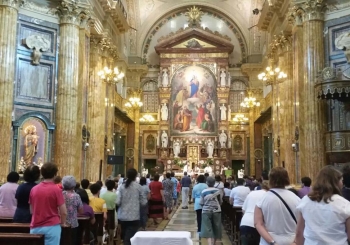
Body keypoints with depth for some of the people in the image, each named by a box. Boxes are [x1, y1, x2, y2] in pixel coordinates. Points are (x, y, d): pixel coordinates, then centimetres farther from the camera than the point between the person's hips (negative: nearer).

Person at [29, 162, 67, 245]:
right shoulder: (56, 190, -10)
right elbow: (63, 212, -11)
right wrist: (63, 223, 8)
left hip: (35, 227, 5)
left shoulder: (33, 189, 4)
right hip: (51, 227, -4)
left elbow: (31, 210, 14)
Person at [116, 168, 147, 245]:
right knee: (129, 238, -4)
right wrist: (141, 200, 18)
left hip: (122, 217, 3)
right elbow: (143, 202, -3)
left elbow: (118, 202, -4)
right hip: (134, 217, -3)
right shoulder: (138, 186, -5)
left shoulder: (122, 187, -1)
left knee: (125, 237, 20)